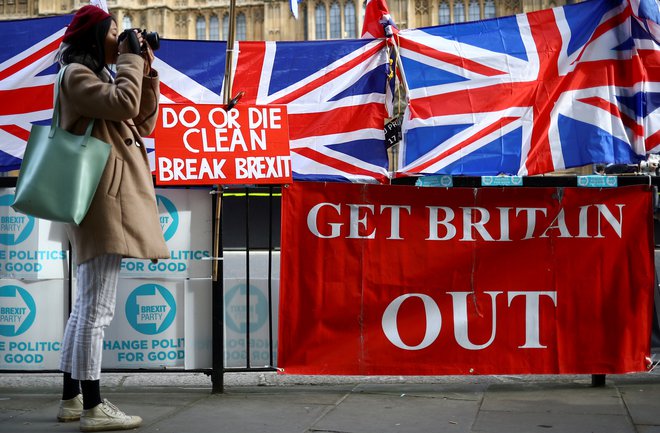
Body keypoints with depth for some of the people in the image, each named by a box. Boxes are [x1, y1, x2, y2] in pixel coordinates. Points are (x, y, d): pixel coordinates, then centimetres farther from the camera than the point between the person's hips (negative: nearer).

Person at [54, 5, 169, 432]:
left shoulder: (100, 77, 26)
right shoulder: (77, 74, -4)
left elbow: (144, 122, 20)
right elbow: (123, 103, -20)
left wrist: (146, 72, 11)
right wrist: (131, 61, -6)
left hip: (111, 200, 11)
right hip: (103, 199, -11)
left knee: (87, 306, 12)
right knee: (97, 309, -13)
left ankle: (72, 398, 18)